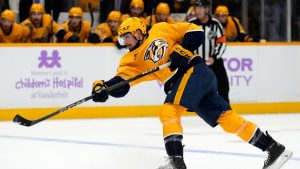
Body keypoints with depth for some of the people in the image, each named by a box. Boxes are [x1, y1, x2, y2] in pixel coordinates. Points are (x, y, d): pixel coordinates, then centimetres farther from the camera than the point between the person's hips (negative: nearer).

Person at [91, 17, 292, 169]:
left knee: (169, 110, -22)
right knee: (225, 117, 0)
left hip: (194, 71, -7)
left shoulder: (160, 30, 2)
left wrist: (183, 49, -11)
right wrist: (104, 88, -17)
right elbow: (120, 84, 1)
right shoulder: (132, 60, 16)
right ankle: (274, 148, 1)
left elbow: (195, 32, 2)